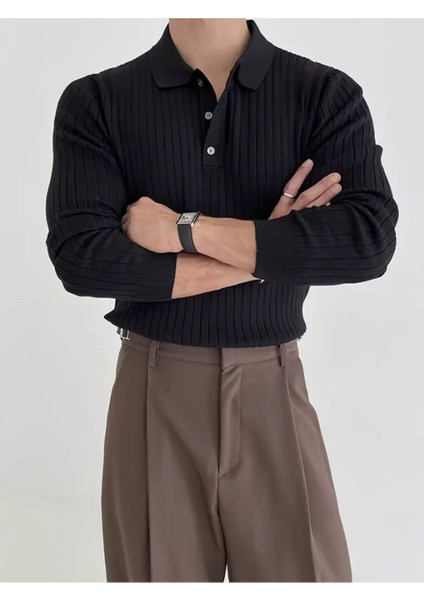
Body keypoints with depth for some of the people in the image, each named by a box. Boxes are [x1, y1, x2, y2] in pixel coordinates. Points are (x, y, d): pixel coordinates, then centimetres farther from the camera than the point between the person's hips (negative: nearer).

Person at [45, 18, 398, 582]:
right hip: (153, 394, 0)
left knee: (307, 568, 6)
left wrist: (185, 231, -16)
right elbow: (80, 258, -15)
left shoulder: (329, 95, -2)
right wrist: (267, 252, -14)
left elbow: (370, 241, -16)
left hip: (272, 393, 0)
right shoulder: (94, 103, -2)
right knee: (158, 569, 13)